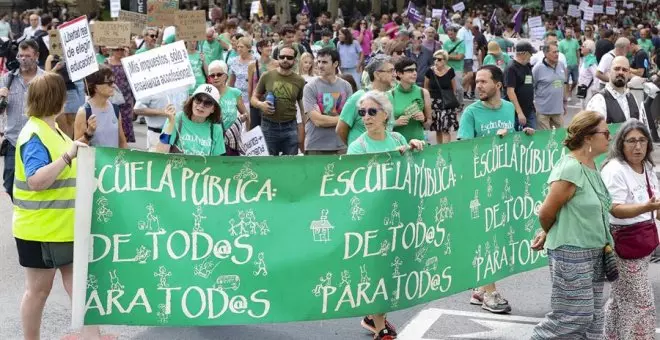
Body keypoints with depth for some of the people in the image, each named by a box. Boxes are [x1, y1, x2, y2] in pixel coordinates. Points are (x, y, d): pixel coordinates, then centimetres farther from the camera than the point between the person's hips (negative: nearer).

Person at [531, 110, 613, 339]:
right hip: (571, 254, -9)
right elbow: (546, 213, -16)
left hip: (594, 252, 9)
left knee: (593, 316, 13)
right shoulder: (570, 169, -20)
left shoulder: (591, 166, 8)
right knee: (575, 316, -3)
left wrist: (548, 234, 12)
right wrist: (550, 235, 5)